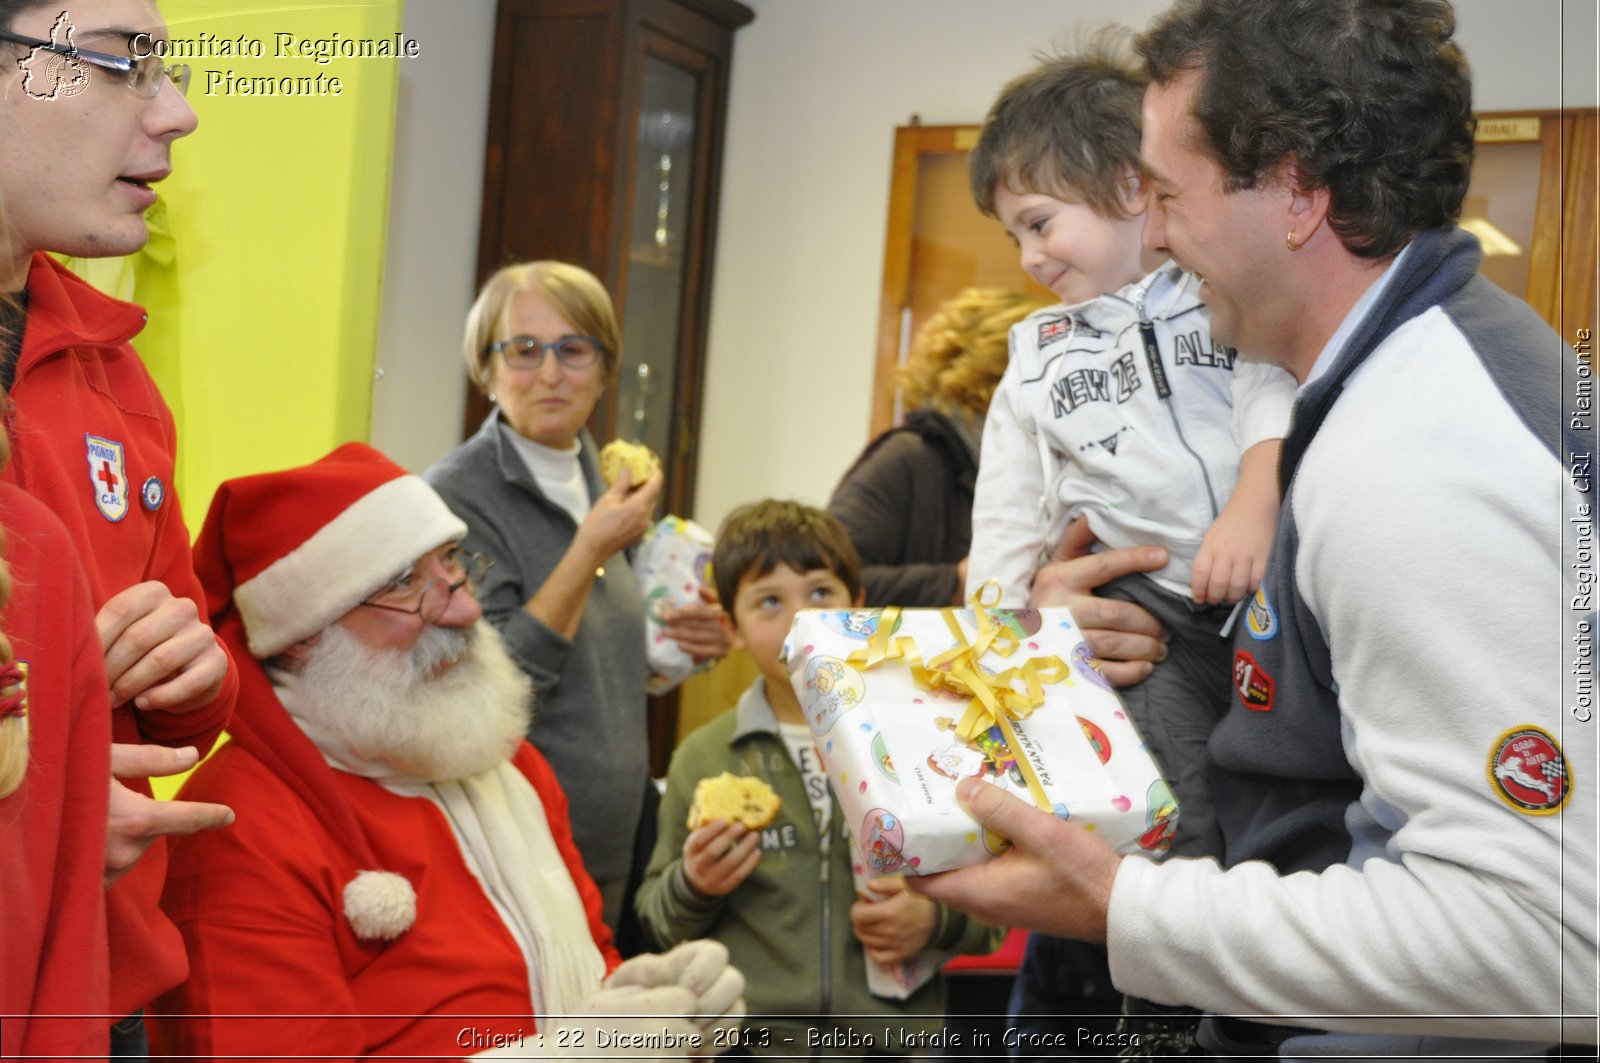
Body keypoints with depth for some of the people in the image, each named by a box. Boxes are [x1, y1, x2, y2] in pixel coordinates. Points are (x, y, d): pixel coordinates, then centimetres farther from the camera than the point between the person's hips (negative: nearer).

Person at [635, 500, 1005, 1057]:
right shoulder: (703, 756, 3)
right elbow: (659, 921, 11)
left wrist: (936, 921, -11)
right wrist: (693, 887, -8)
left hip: (892, 1036, 0)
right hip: (746, 1041, 1)